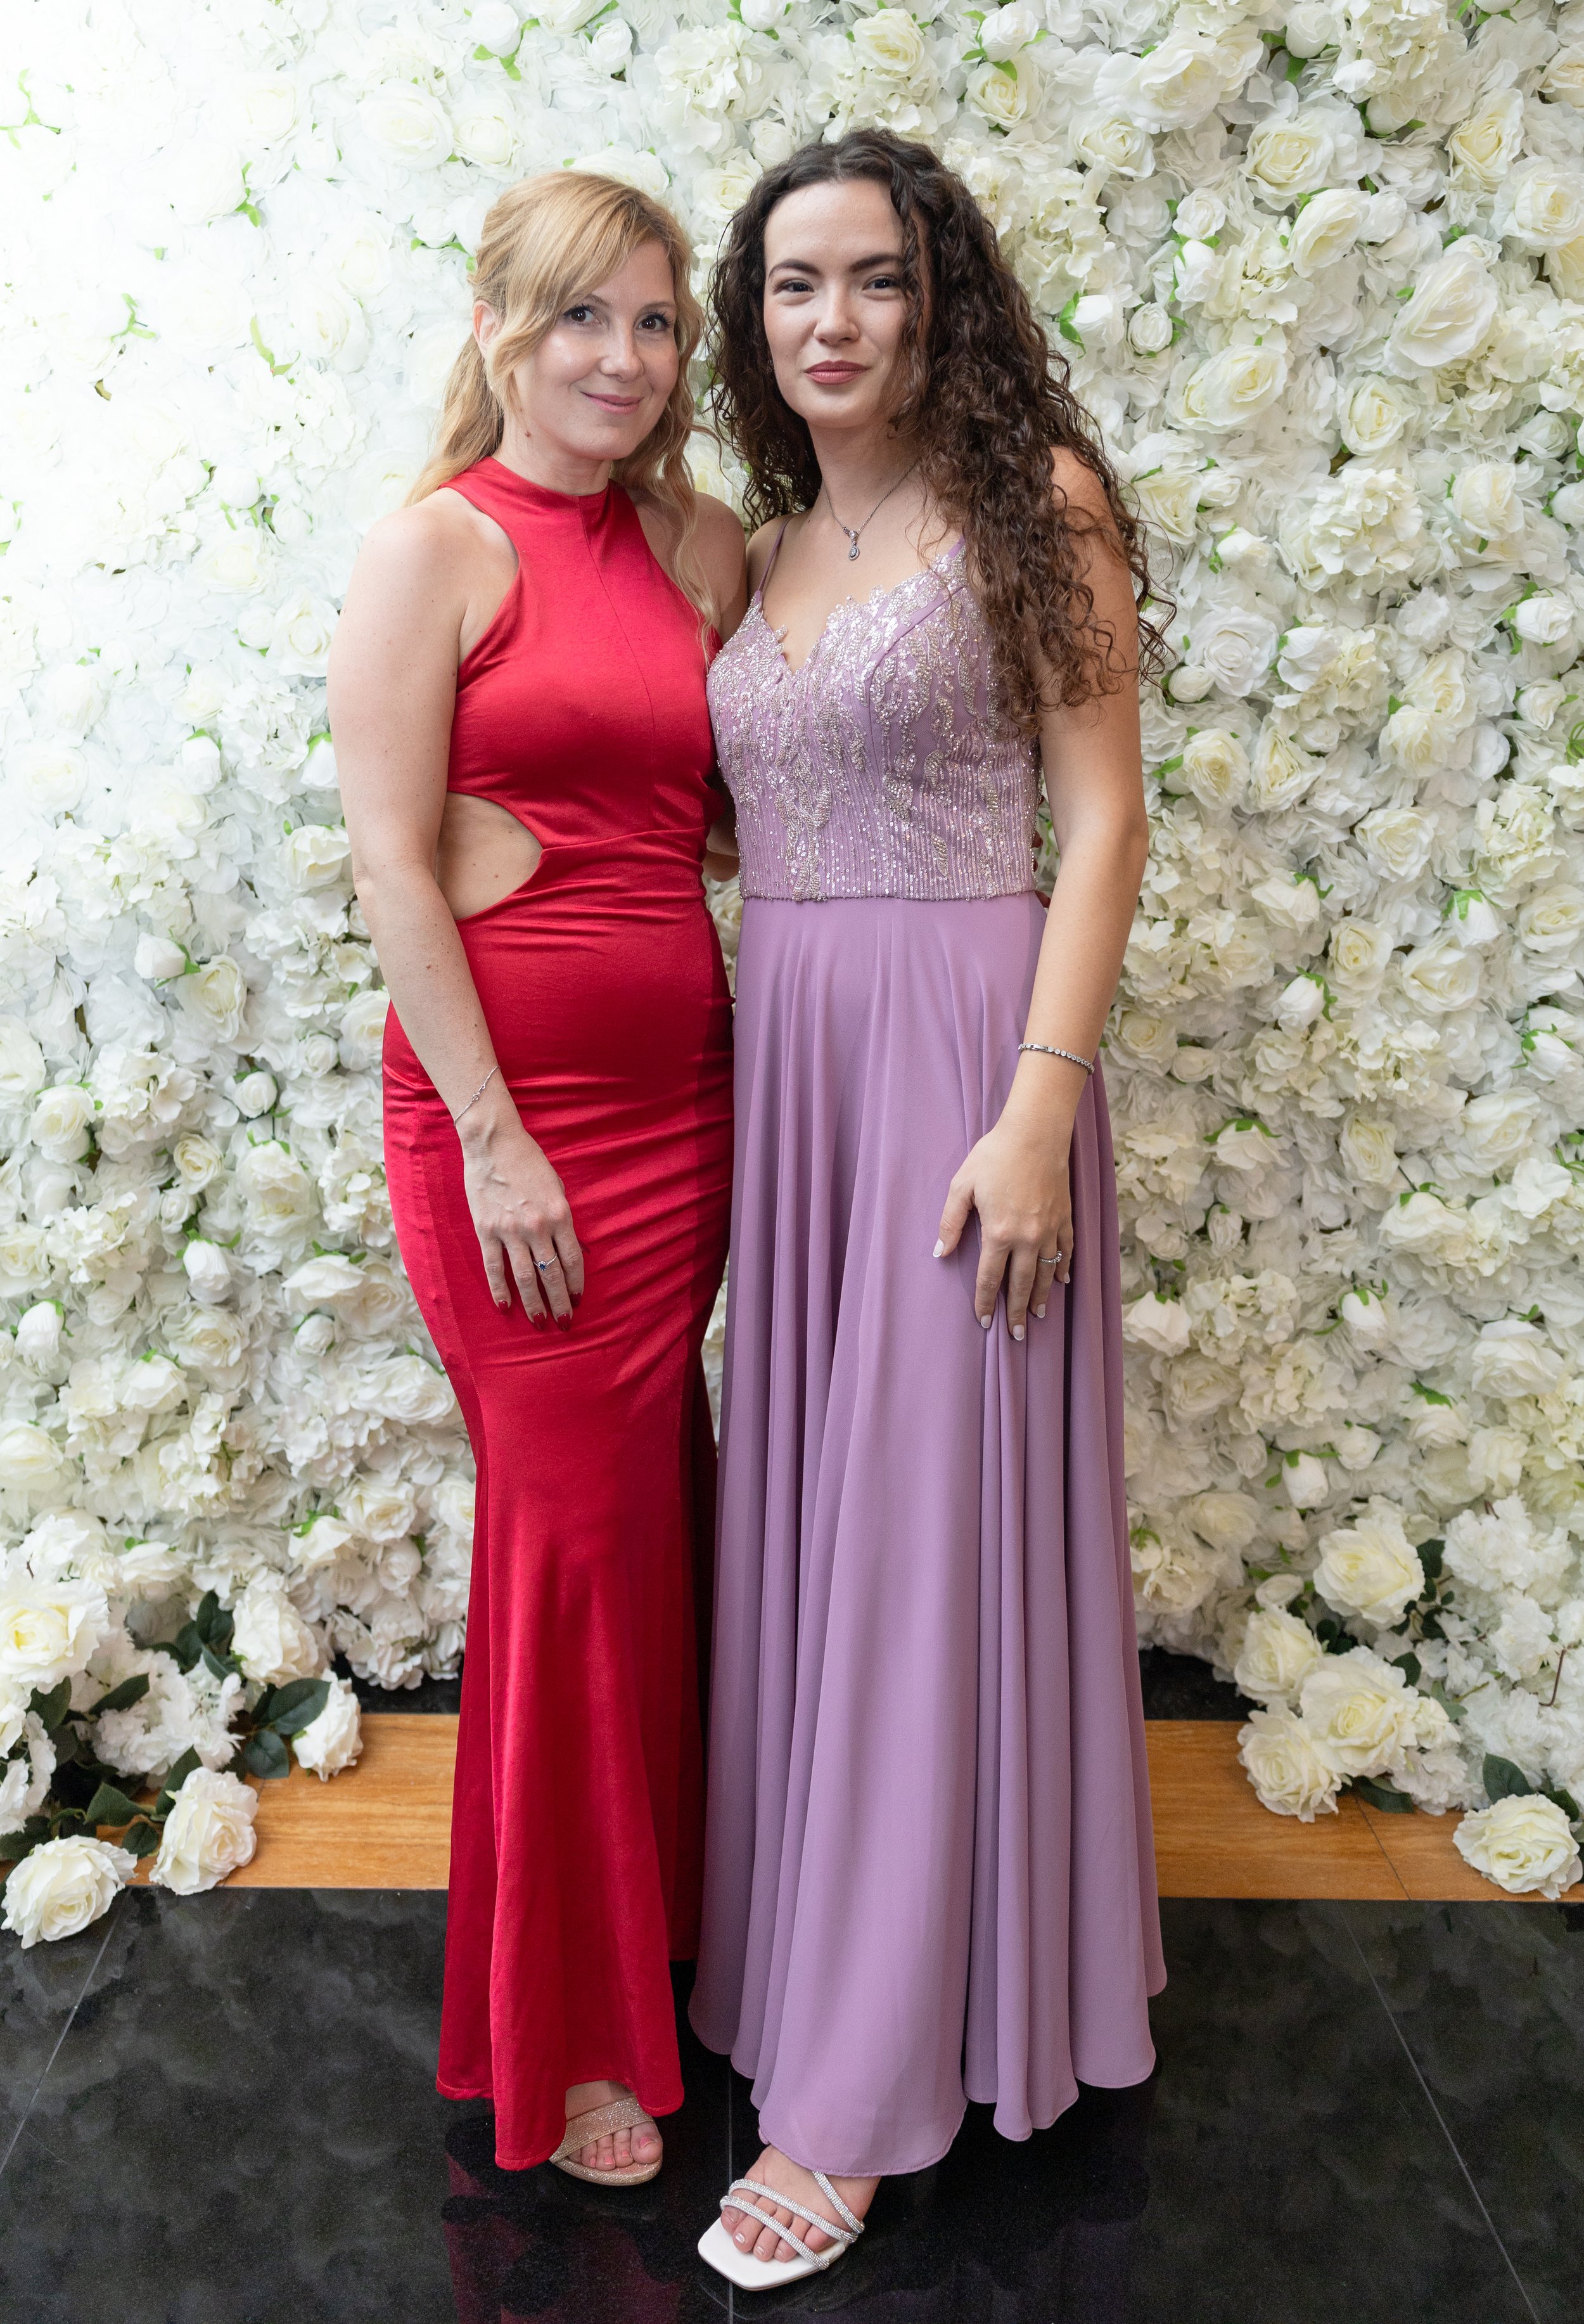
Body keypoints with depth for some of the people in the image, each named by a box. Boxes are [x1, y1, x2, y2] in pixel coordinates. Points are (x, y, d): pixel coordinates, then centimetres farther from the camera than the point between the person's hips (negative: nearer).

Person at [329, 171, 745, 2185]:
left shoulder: (698, 547, 13)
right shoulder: (439, 541, -5)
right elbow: (391, 859, -12)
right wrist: (493, 1135, -15)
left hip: (680, 1090, 6)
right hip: (506, 1096, -6)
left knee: (654, 1511, 13)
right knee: (573, 1529, 2)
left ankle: (650, 1928, 36)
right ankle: (559, 2042, 24)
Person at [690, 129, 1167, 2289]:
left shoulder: (1028, 499, -3)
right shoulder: (766, 547, 15)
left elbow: (1103, 820, -9)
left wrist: (1038, 1107, -18)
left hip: (958, 1035, -6)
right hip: (783, 1044, 7)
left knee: (926, 1523, 0)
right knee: (807, 1506, 12)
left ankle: (863, 2088, 15)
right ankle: (838, 1937, 33)